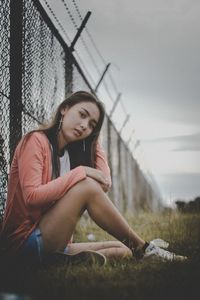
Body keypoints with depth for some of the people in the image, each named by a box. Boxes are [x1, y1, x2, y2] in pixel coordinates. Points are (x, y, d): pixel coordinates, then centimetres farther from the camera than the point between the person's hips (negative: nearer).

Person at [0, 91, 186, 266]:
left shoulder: (71, 153, 15)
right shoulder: (36, 141, -8)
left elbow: (105, 183, 1)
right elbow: (31, 196, -21)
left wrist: (94, 140, 3)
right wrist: (80, 173, -21)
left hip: (54, 246, 8)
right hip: (25, 239, -8)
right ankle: (142, 248, -13)